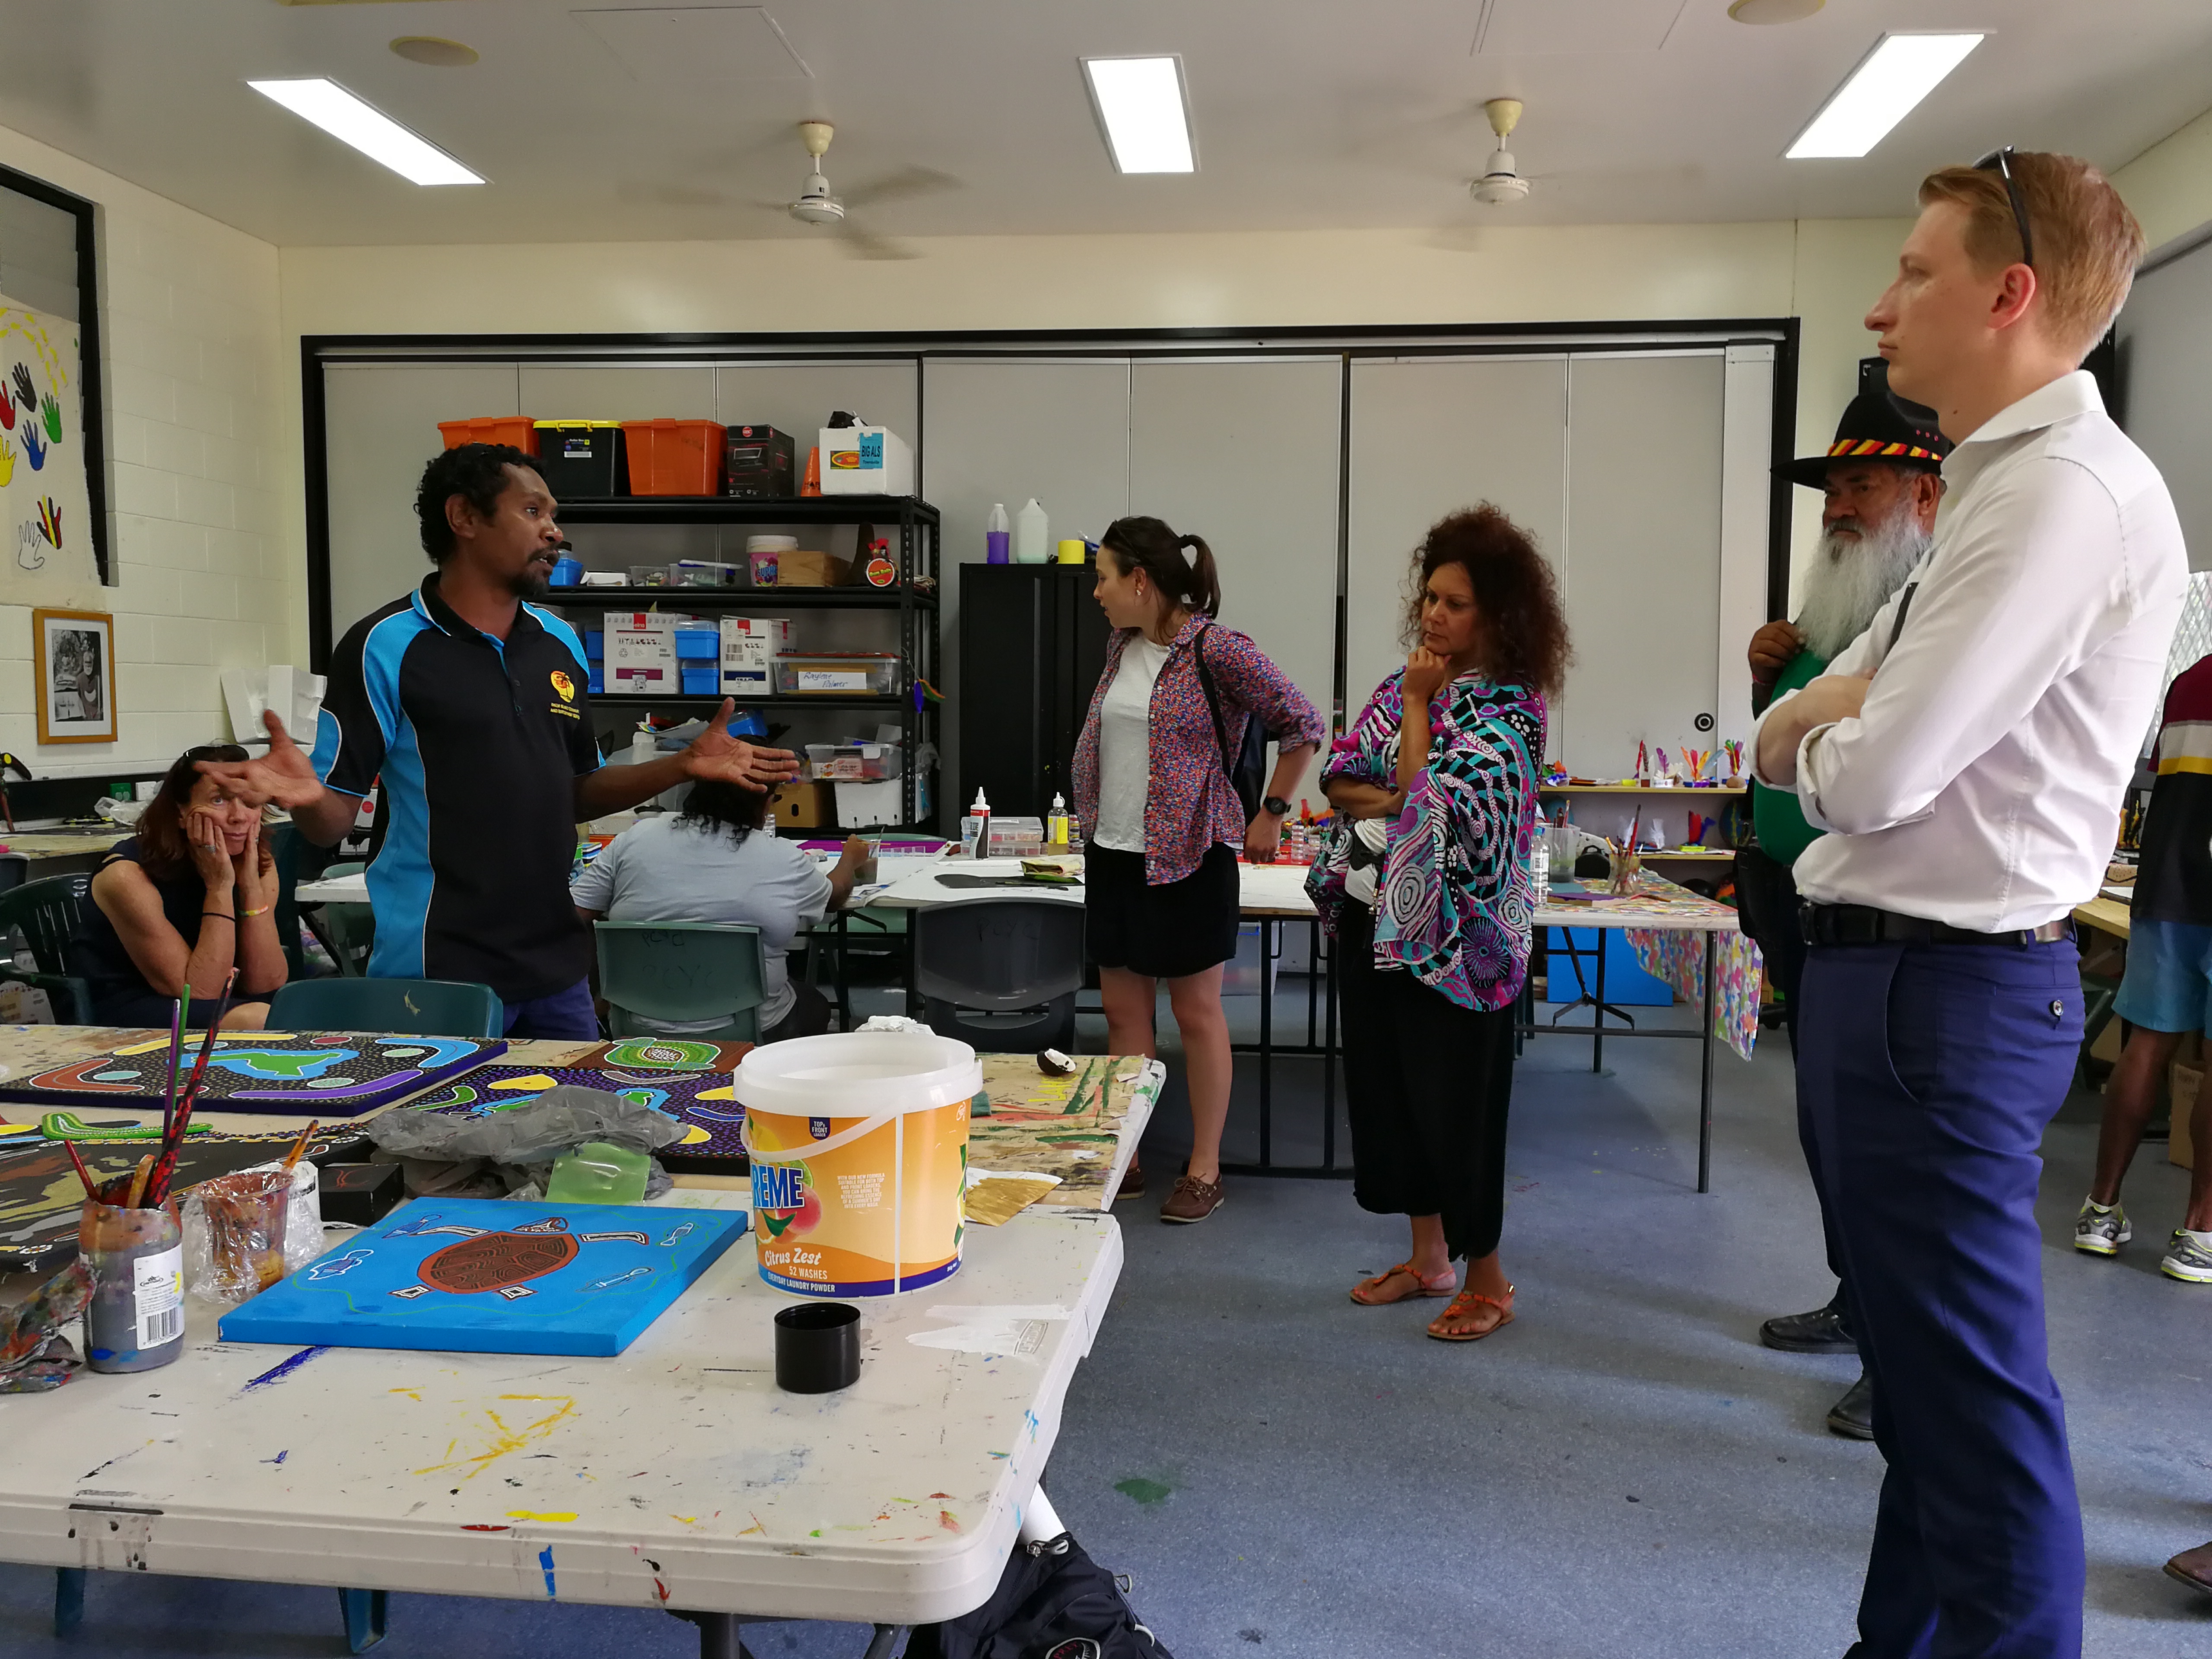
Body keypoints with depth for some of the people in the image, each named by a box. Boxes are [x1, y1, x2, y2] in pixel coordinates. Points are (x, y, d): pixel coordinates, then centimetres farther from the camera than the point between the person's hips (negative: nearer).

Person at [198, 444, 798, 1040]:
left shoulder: (561, 642, 10)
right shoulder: (384, 646, -8)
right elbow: (333, 820, -8)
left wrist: (685, 765, 4)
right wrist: (304, 794, -30)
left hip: (556, 969, 6)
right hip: (437, 973, -6)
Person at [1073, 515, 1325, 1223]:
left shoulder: (1215, 649, -15)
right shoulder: (1122, 647, 7)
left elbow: (1303, 726, -10)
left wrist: (1271, 813, -7)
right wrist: (1095, 821, 15)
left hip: (1186, 857, -7)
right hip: (1114, 853, 7)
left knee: (1196, 1012, 4)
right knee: (1123, 1011, 11)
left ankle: (1205, 1170, 17)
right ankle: (1122, 1161, 22)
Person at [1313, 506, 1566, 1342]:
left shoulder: (1507, 706, -12)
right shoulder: (1404, 682, 8)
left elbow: (1433, 800, -21)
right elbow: (1339, 780, 3)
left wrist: (1418, 708, -13)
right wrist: (1405, 802, -14)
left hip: (1453, 936, -7)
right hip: (1375, 919, 7)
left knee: (1455, 1101, 1)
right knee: (1385, 1086, 14)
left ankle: (1487, 1282, 19)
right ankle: (1429, 1257, 31)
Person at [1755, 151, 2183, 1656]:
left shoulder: (2068, 491, -17)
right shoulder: (2001, 489, 16)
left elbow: (1866, 779, -24)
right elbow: (1786, 738, 16)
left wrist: (1823, 737, -2)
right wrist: (1829, 712, -6)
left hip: (1942, 993, -11)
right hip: (1893, 971, 11)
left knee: (1974, 1395, 0)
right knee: (1921, 1367, 21)